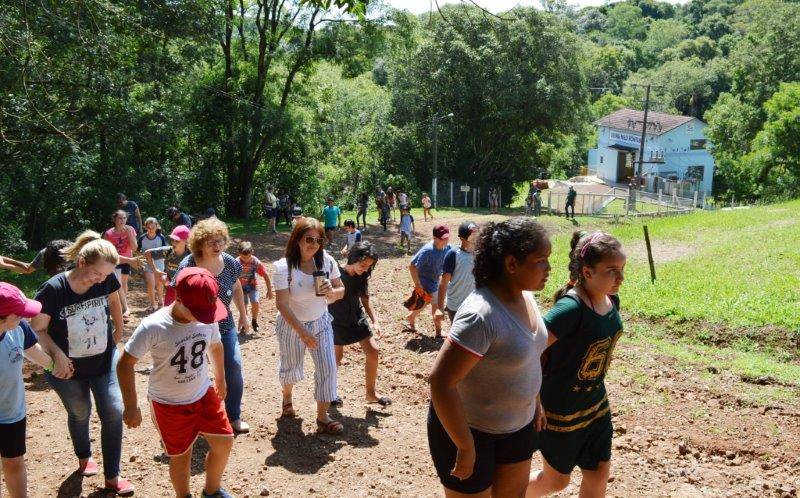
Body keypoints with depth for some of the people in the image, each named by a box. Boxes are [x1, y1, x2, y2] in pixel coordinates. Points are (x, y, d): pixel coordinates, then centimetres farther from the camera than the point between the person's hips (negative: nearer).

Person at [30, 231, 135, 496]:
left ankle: (112, 476, 15)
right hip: (68, 368, -2)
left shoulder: (106, 280, -18)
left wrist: (119, 329, 9)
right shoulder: (53, 289, -27)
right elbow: (38, 328, -15)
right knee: (80, 413, 20)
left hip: (105, 361, 2)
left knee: (113, 412, -1)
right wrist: (57, 354, -28)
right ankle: (84, 457, 50)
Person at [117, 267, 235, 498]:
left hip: (203, 395, 4)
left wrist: (220, 378, 21)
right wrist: (131, 407, -17)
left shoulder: (208, 319, -14)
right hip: (169, 404, -4)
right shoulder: (153, 327, -29)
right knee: (181, 455, 10)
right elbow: (125, 363, -20)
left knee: (224, 442, 8)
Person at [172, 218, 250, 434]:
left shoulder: (229, 262, -5)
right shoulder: (188, 266, -19)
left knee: (234, 367, 0)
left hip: (224, 325, 4)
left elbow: (237, 288, 13)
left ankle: (234, 416, 17)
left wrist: (243, 316, 17)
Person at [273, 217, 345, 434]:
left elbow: (341, 289, -2)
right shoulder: (283, 267, -24)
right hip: (291, 325, -2)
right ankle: (287, 397, 51)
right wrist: (302, 332, -30)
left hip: (320, 322, 3)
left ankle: (322, 417, 8)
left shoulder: (326, 261, -13)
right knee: (290, 367, 18)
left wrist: (332, 293, -27)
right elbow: (282, 304, -25)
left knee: (327, 368, -5)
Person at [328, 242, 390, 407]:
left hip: (357, 318, 5)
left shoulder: (362, 277, -4)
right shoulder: (337, 273, -21)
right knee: (337, 357, 4)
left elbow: (365, 303, 3)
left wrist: (375, 321, -9)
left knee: (373, 351, -1)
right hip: (337, 321, -5)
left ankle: (370, 393, 13)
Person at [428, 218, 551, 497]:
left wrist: (535, 401, 15)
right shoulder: (481, 315, -31)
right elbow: (440, 382, -32)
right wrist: (466, 448, -25)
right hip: (467, 427, -8)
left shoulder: (524, 296, -4)